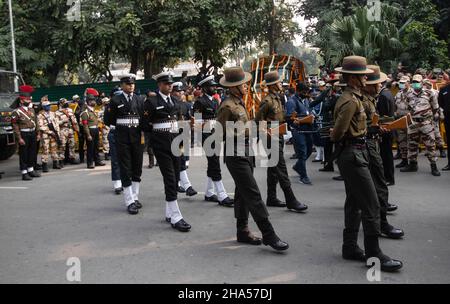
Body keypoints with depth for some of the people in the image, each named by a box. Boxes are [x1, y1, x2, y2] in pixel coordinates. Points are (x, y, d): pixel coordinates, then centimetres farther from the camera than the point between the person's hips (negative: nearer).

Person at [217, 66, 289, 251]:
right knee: (253, 194, -9)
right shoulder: (227, 106, -14)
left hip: (246, 152, 10)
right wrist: (241, 134, -14)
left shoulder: (240, 103, 16)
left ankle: (242, 231, 23)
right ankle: (269, 235, -6)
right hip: (236, 154, -10)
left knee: (243, 194, 14)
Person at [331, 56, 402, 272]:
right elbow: (338, 133, -20)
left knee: (354, 203, 15)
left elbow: (337, 132, 17)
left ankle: (350, 247, 23)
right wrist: (335, 137, -1)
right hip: (353, 155, -11)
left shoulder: (351, 97, 16)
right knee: (371, 205, -7)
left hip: (352, 155, 11)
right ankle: (373, 254, 0)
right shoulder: (351, 100, -17)